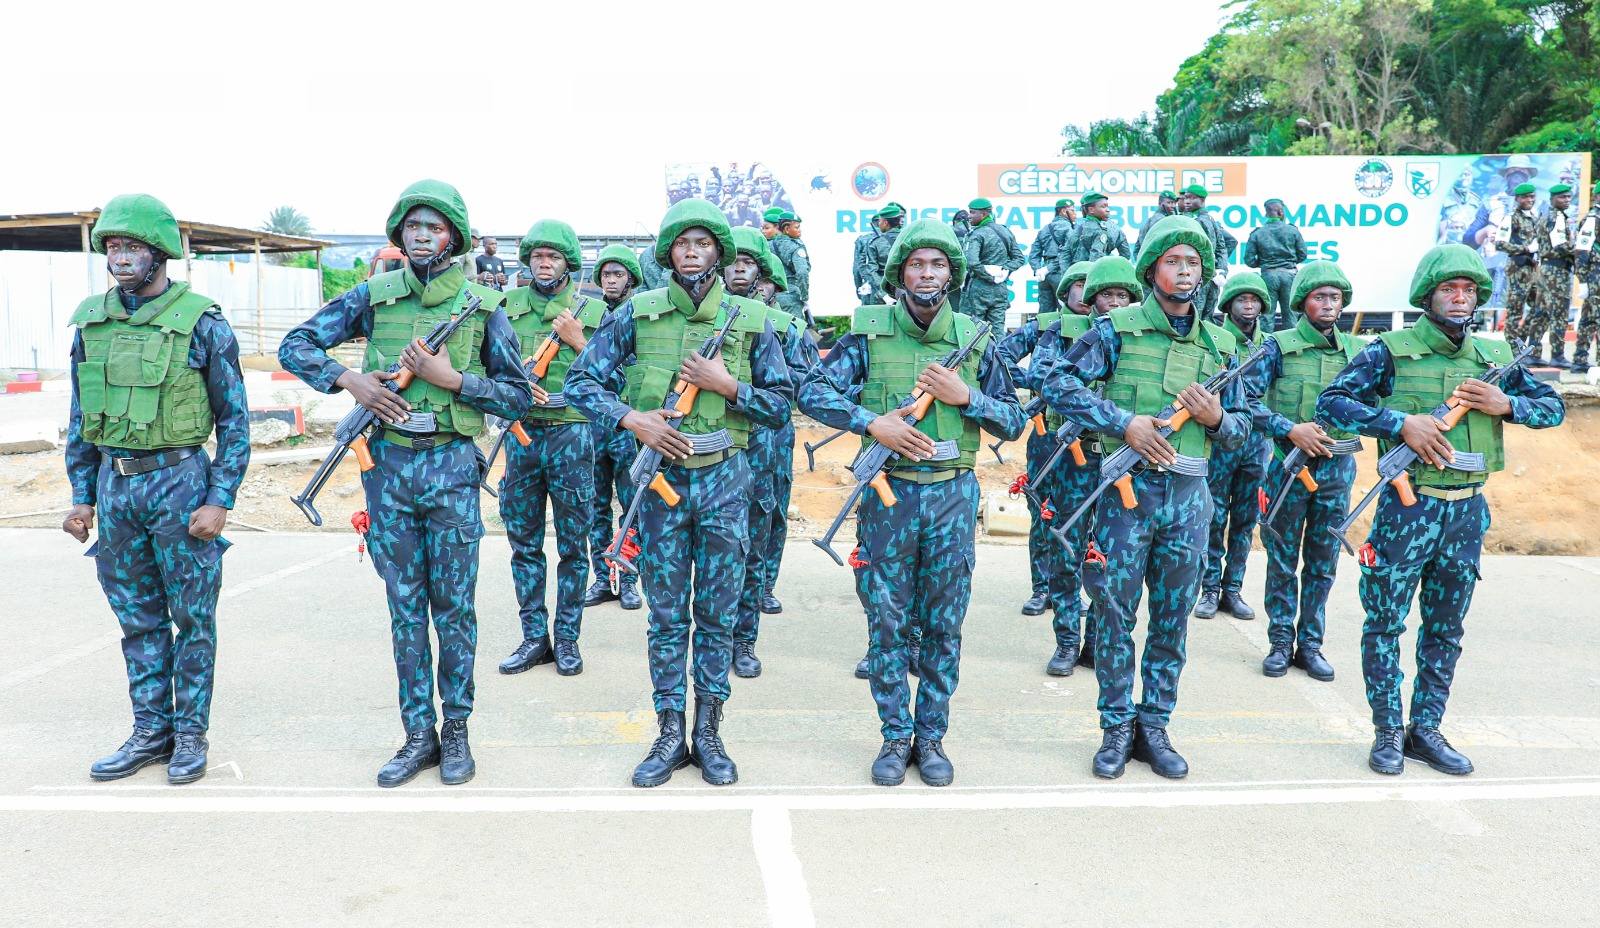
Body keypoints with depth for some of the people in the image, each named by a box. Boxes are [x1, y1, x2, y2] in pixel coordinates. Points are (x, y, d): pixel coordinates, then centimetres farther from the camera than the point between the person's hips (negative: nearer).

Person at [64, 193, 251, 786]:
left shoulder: (202, 323, -8)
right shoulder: (91, 323, 7)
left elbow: (235, 420, -6)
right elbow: (81, 418, 14)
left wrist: (220, 500, -12)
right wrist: (81, 496, 10)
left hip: (180, 482, -5)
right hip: (114, 485, 5)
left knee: (193, 618, 5)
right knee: (139, 620, 13)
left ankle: (191, 733, 18)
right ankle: (152, 731, 24)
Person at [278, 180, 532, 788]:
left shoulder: (482, 306, 0)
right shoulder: (374, 297, 5)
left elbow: (519, 396, 0)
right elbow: (295, 346, 8)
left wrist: (452, 378, -13)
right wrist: (350, 380, -9)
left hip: (452, 467, -2)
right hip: (388, 465, 2)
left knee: (453, 605, 5)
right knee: (404, 607, 9)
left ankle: (456, 730, 18)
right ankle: (418, 734, 19)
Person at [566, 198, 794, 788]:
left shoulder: (751, 320, 0)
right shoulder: (637, 314, -1)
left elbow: (780, 406, 2)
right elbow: (581, 380, 0)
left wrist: (726, 384, -14)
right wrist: (633, 419, -15)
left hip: (724, 480, 0)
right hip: (659, 477, 0)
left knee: (718, 613, 8)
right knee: (666, 615, 8)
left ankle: (708, 732, 22)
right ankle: (670, 734, 20)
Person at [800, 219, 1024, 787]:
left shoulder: (974, 340, 4)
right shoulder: (870, 333, -1)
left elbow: (1014, 421, 6)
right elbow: (812, 391, -6)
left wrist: (965, 396, -11)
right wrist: (872, 423, -19)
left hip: (953, 493, 1)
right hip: (888, 492, -1)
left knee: (944, 624, 8)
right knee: (888, 622, 6)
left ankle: (931, 735, 23)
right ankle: (896, 735, 21)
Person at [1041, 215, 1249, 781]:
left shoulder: (1220, 345, 11)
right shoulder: (1119, 327, -2)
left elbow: (1239, 429, 15)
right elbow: (1059, 383, -10)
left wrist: (1216, 418, -9)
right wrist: (1125, 421, -19)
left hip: (1188, 498, 4)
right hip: (1128, 487, -3)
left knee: (1172, 619, 9)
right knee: (1114, 612, 2)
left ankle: (1154, 727, 23)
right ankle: (1118, 728, 17)